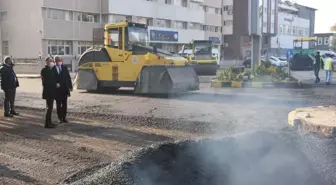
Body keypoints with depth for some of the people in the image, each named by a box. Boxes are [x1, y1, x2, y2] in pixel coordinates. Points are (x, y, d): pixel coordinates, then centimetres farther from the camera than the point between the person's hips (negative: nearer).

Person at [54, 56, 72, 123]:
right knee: (58, 104, 4)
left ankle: (64, 117, 15)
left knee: (64, 104, 7)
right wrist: (55, 84, -20)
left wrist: (70, 86, 1)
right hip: (57, 89, -3)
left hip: (65, 89, 3)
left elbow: (68, 77, 6)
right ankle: (60, 118, 13)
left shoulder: (64, 68, 6)